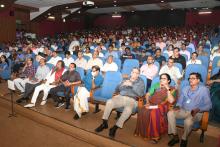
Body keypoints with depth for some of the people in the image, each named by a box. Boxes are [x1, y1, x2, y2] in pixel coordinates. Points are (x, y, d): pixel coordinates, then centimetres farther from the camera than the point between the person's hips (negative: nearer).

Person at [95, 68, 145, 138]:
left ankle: (115, 127, -26)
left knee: (128, 109, -37)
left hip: (131, 100, -3)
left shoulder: (141, 82, 14)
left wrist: (131, 85, -10)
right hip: (120, 97, 3)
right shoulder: (125, 80, 23)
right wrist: (123, 85, -3)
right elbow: (117, 90, 16)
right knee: (109, 102, -27)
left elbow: (141, 94, -3)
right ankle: (104, 123, -15)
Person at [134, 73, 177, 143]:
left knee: (154, 113, -35)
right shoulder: (156, 85, 17)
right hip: (152, 104, 3)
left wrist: (167, 90, -11)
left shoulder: (172, 89, 6)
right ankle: (143, 132, -11)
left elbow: (171, 101, -10)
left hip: (162, 106, -3)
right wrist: (147, 102, -4)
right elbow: (147, 94, 13)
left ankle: (155, 135, -19)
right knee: (142, 111, -27)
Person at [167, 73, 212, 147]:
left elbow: (208, 105, -6)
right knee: (170, 113, -23)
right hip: (183, 110, 5)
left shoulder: (204, 90, -2)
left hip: (196, 113, -5)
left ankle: (184, 139, -8)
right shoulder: (185, 88, 14)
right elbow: (180, 100, 15)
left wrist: (198, 109, -23)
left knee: (188, 121, -38)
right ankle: (175, 136, -12)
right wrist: (178, 106, -8)